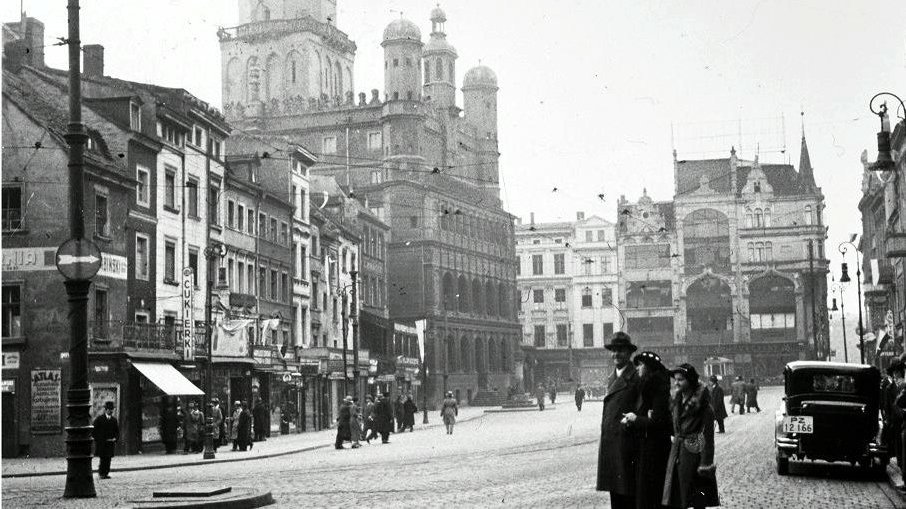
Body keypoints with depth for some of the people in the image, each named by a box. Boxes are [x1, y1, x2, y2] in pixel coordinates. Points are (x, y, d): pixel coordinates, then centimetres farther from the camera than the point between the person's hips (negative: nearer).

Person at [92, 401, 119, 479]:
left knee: (108, 459, 0)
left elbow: (117, 431, 19)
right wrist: (97, 439, -7)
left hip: (110, 443, 4)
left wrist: (115, 438, 2)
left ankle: (106, 473, 5)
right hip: (101, 443, -4)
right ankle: (101, 473, -1)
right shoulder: (99, 419, -1)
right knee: (103, 458, -10)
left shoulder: (114, 420, 12)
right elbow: (92, 429, -1)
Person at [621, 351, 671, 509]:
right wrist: (630, 419, -2)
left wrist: (636, 419, -8)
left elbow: (658, 420, -18)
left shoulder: (659, 388, -14)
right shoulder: (645, 385, 14)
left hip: (654, 446, -9)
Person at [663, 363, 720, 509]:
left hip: (693, 452, -7)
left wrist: (706, 464, -16)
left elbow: (707, 433, -13)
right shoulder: (677, 400, 10)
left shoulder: (701, 401, -11)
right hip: (677, 450, 7)